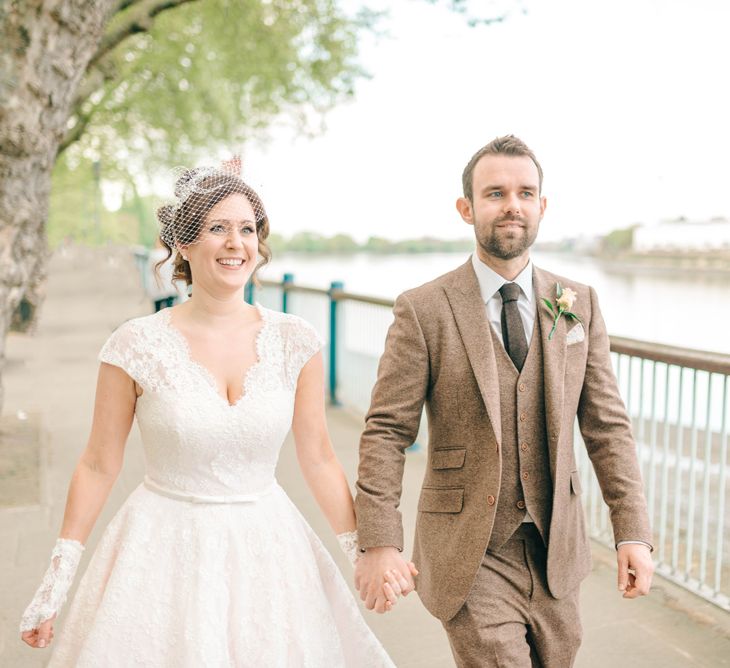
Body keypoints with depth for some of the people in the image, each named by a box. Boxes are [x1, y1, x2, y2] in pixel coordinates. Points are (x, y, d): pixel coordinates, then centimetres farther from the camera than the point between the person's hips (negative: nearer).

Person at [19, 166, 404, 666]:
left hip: (268, 548, 2)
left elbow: (318, 460, 2)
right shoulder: (138, 345, -10)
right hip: (166, 550, -2)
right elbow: (98, 466, -2)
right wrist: (57, 579, 1)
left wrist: (365, 551, 5)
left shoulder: (295, 341, -6)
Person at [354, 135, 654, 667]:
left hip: (556, 549, 4)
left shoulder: (580, 305, 2)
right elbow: (386, 432, -11)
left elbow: (607, 424, 2)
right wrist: (378, 543, -16)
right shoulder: (423, 311, -10)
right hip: (469, 557, -4)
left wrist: (633, 532, -3)